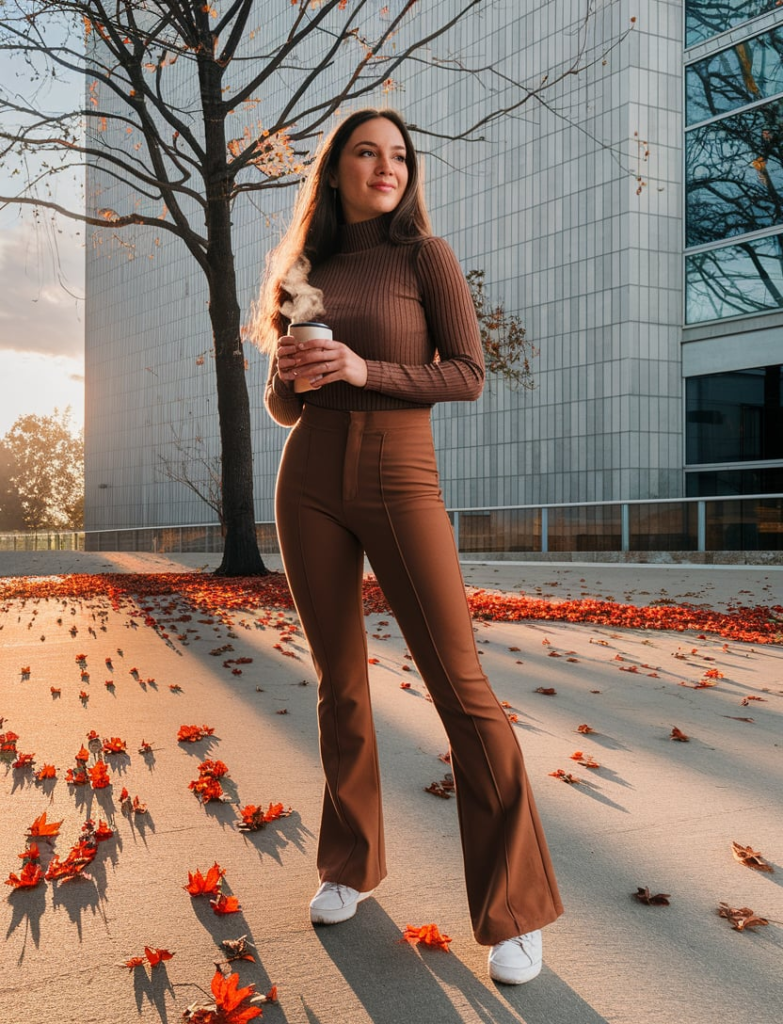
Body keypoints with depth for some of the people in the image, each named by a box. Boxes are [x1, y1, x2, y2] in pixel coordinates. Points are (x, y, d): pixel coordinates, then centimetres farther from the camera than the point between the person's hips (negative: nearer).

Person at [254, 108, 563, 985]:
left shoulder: (426, 255, 2)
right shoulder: (306, 275, 13)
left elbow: (468, 376, -4)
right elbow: (284, 407, 15)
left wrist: (365, 370, -18)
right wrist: (289, 376, -8)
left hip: (399, 481, -4)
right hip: (310, 485, 4)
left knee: (461, 686, -9)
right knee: (339, 682, 9)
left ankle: (514, 908, -1)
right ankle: (351, 865, 24)